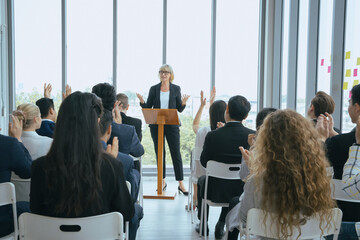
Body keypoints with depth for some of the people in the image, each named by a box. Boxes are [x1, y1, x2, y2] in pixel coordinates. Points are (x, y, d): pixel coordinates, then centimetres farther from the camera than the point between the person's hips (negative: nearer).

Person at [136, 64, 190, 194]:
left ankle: (181, 184, 5)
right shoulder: (154, 89, 6)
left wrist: (183, 103, -15)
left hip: (172, 125, -1)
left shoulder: (176, 89, 4)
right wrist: (142, 102, -13)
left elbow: (179, 109, 5)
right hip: (156, 125, 1)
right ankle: (163, 182, 20)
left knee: (176, 153, -2)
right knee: (159, 153, 7)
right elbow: (148, 108, 6)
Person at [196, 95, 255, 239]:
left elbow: (204, 162, -6)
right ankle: (220, 227, 41)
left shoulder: (213, 136, -21)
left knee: (202, 180, 33)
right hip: (242, 191, 2)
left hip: (216, 192, -2)